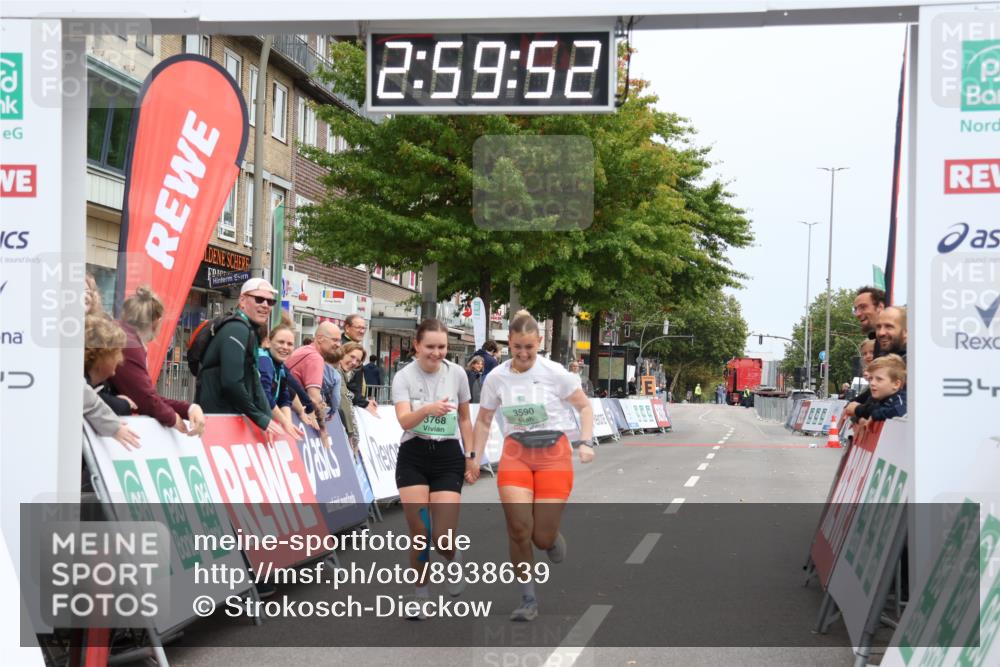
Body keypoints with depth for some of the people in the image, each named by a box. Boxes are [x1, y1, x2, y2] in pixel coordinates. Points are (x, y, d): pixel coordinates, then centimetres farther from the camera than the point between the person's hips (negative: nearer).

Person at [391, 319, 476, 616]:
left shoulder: (457, 373, -1)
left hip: (448, 457, 1)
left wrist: (471, 455, 11)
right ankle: (420, 593, 17)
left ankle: (455, 559, 29)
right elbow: (404, 421, -24)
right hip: (413, 458, -1)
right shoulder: (404, 377, -8)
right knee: (420, 532, -5)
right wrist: (428, 409, -42)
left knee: (443, 539, -8)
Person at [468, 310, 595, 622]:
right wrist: (475, 458, 5)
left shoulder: (554, 373, -8)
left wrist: (585, 442, -11)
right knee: (518, 526, -15)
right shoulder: (496, 378, 0)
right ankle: (529, 600, 2)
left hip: (554, 453, -2)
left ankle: (553, 538, 36)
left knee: (543, 537, -5)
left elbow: (584, 407, 2)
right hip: (515, 454, 2)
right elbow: (483, 421, 12)